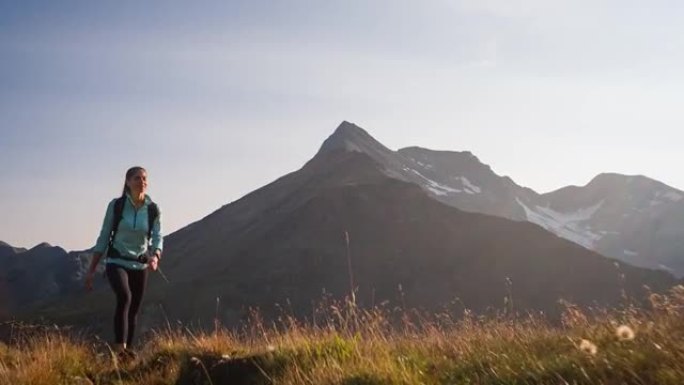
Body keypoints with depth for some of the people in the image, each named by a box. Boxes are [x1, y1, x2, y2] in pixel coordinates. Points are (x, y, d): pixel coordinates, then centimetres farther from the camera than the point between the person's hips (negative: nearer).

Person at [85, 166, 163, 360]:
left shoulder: (153, 209, -2)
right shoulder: (116, 205, -7)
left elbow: (157, 239, -6)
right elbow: (104, 237, -2)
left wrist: (155, 257, -30)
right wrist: (92, 269, -2)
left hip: (139, 265, 3)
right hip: (116, 262, -3)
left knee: (133, 311, 10)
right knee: (124, 296, -30)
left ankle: (128, 351, 27)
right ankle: (119, 348, -32)